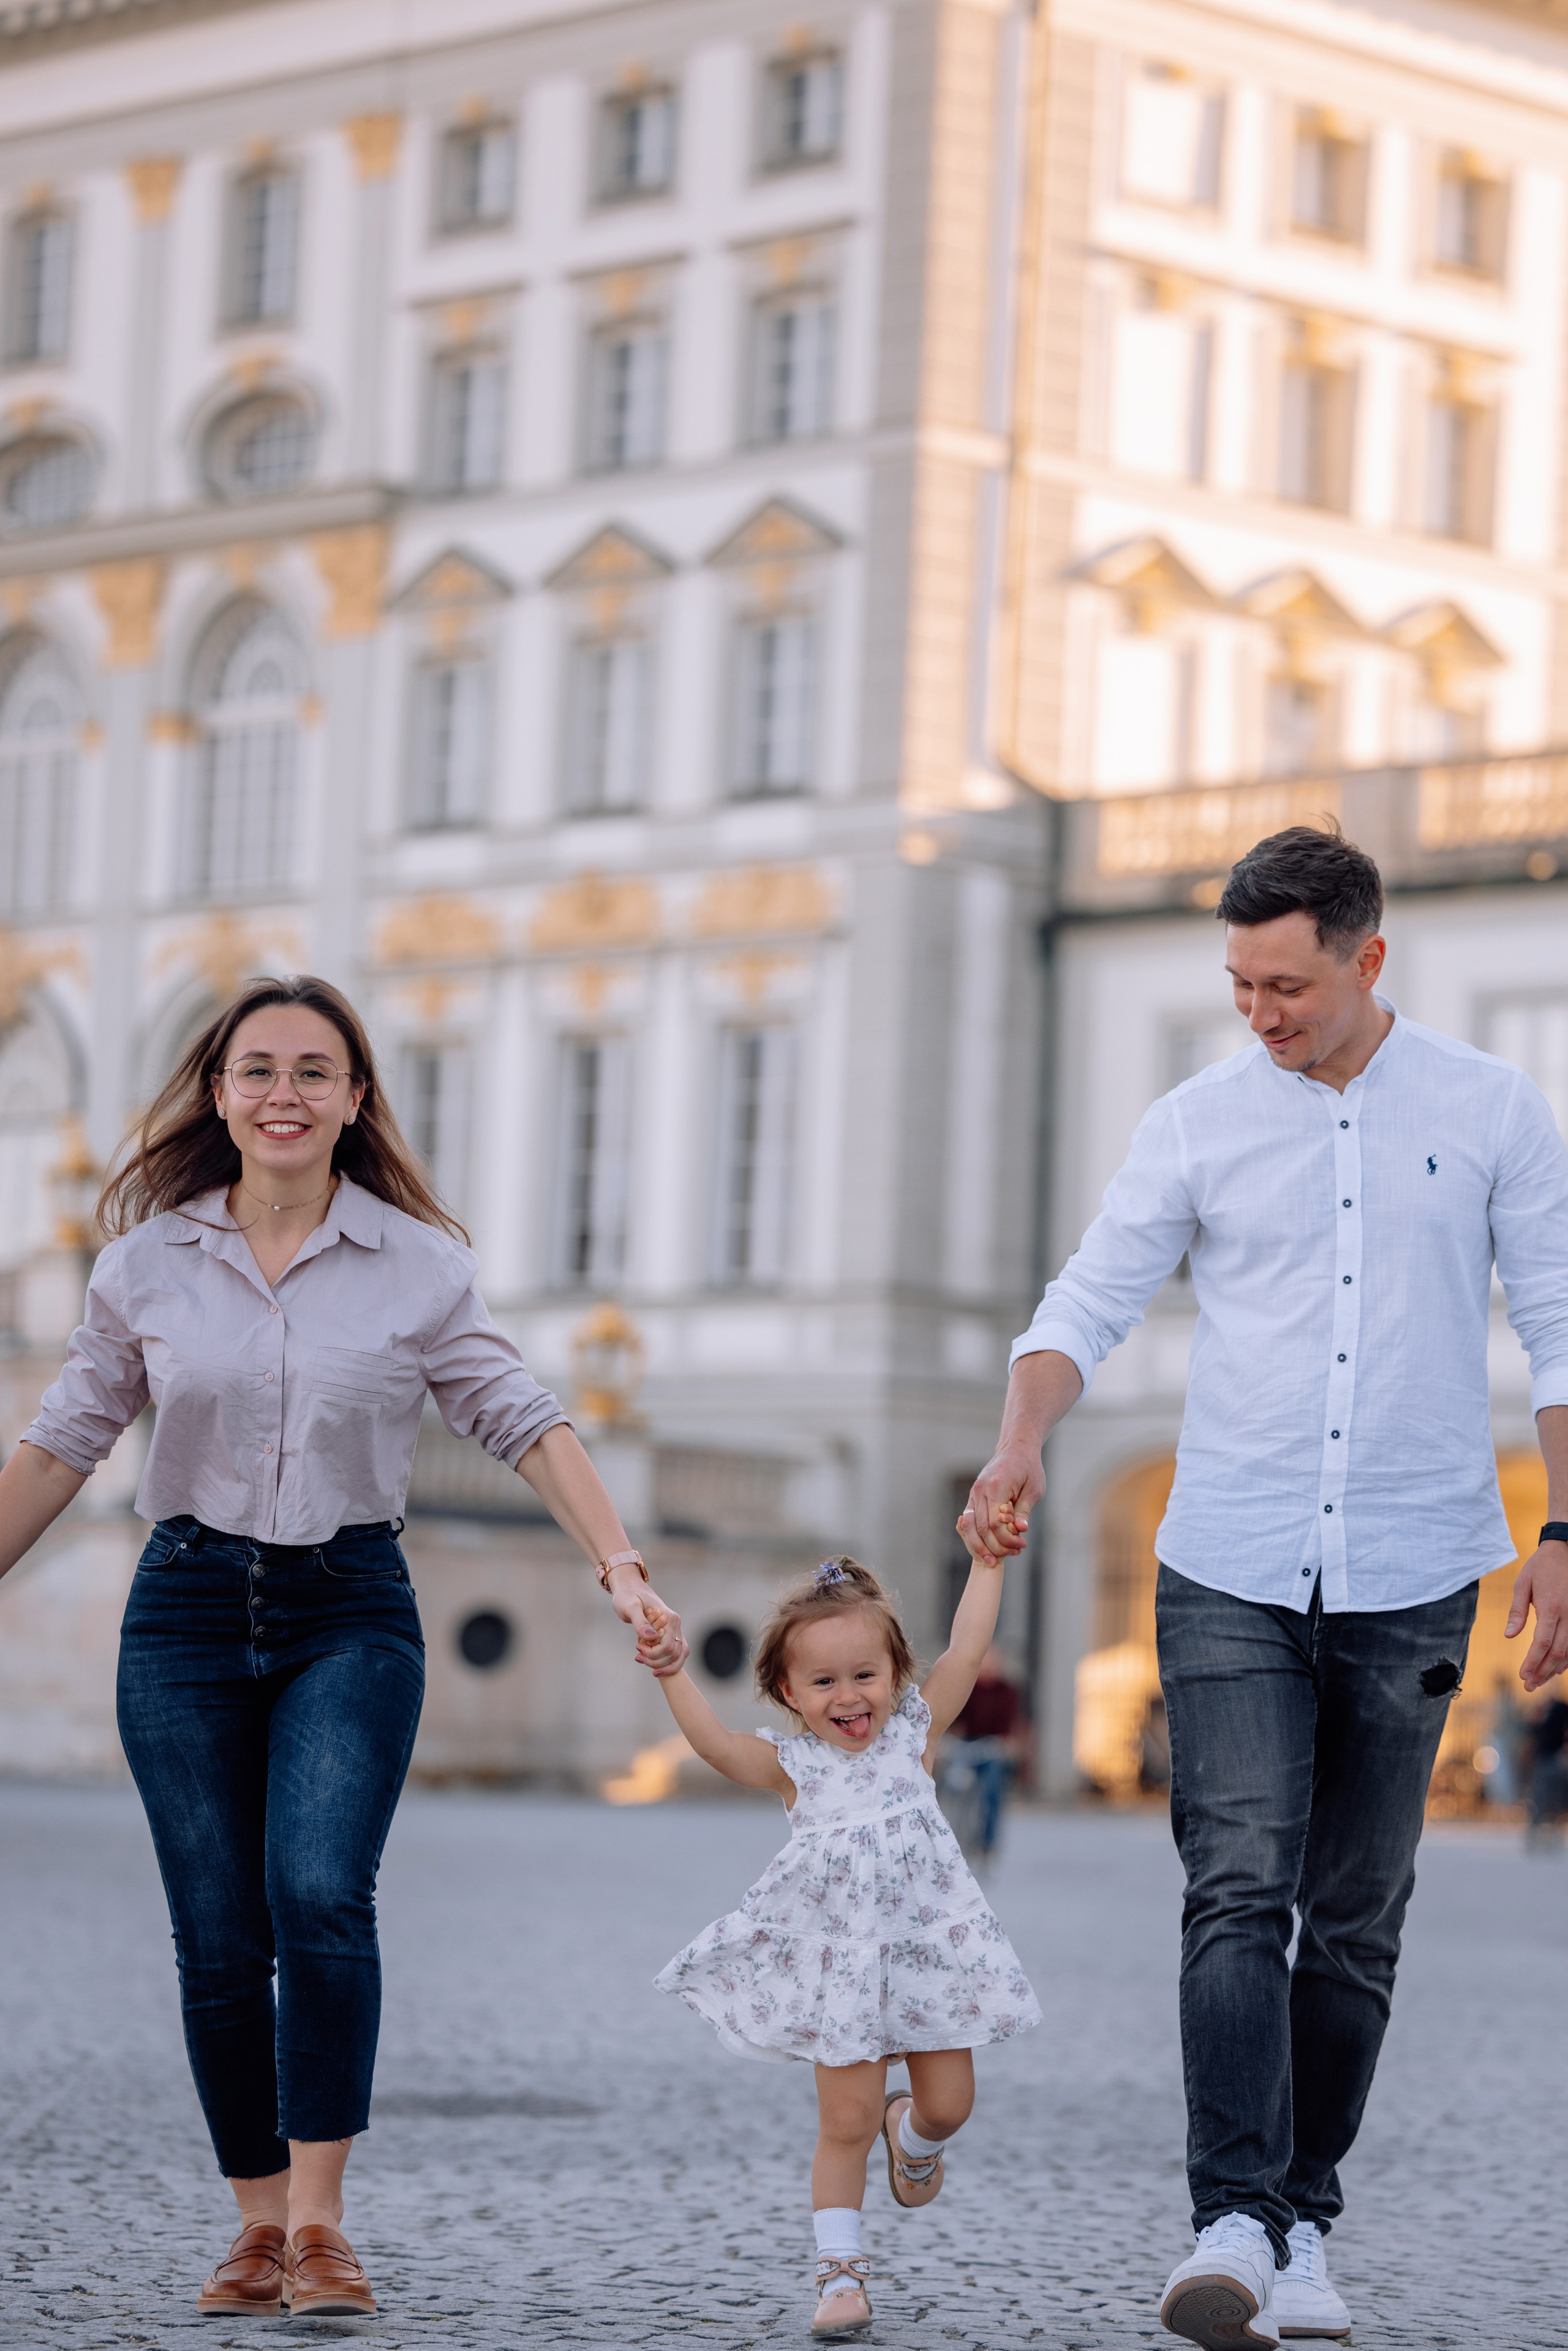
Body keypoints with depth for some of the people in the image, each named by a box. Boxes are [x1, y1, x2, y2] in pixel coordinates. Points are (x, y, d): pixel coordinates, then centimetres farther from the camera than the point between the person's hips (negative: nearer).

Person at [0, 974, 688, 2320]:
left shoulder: (415, 1263, 1)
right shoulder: (149, 1261, 4)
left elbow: (524, 1424, 0)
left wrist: (624, 1573, -10)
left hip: (351, 1613, -1)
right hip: (188, 1610, 2)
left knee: (320, 1897, -20)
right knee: (218, 1941, 0)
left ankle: (319, 2225, -15)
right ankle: (259, 2225, 12)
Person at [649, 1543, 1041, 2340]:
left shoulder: (914, 1731, 5)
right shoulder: (793, 1764, 0)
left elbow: (966, 1651, 1)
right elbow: (716, 1743, -15)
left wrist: (986, 1561, 0)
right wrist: (670, 1675, -27)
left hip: (928, 1949, 2)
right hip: (839, 1965, -2)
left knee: (949, 2103, 7)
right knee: (844, 2123, -3)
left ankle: (911, 2134, 44)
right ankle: (840, 2272, 8)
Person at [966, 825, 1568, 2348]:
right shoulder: (1200, 1122, 4)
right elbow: (1091, 1300, 3)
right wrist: (1021, 1442, -16)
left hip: (1407, 1587, 1)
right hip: (1230, 1579, 0)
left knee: (1356, 1926, 6)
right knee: (1238, 1895, -13)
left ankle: (1303, 2228, 15)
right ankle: (1237, 2223, -19)